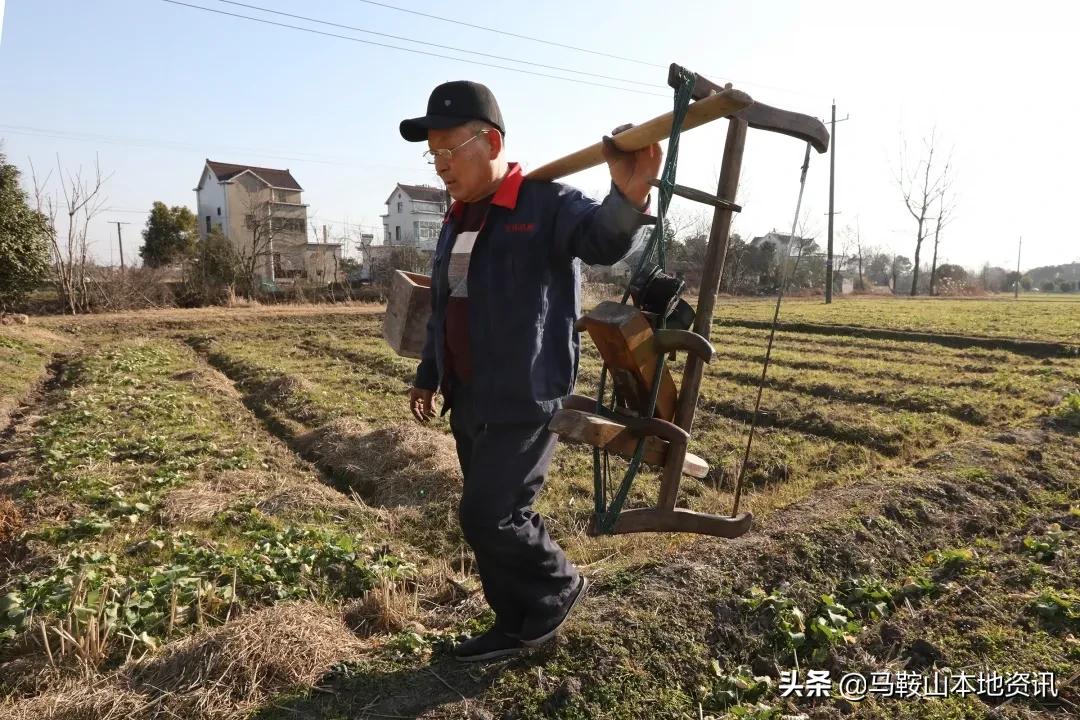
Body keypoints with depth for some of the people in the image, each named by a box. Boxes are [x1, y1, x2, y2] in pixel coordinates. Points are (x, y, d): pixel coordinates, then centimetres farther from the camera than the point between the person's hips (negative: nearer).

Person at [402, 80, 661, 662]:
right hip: (469, 403, 8)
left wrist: (627, 198, -53)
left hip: (524, 404, -8)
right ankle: (516, 624, 32)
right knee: (491, 519, 14)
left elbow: (600, 238, -32)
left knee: (488, 517, -6)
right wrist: (428, 377, 24)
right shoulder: (456, 222, 14)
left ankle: (561, 587, 22)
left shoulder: (545, 204, -11)